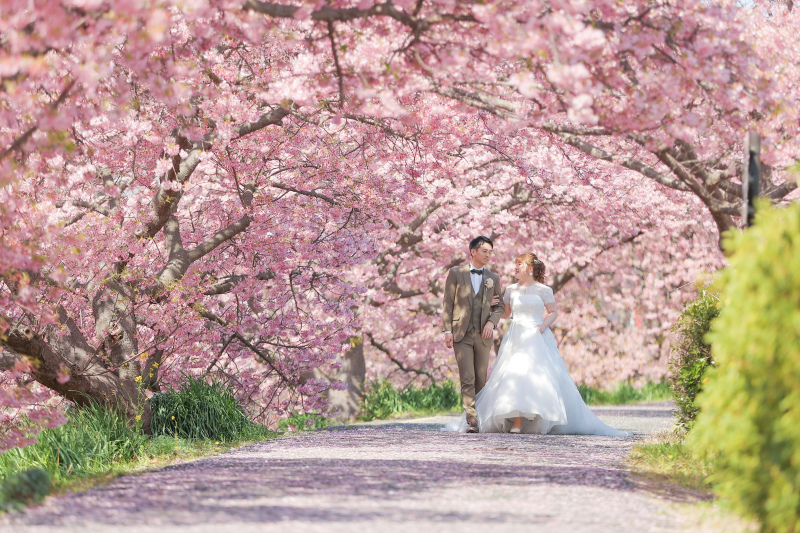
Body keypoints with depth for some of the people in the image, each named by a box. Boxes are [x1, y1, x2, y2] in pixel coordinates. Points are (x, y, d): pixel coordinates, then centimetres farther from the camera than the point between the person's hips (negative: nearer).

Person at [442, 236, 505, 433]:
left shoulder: (493, 278, 11)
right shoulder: (456, 274, 4)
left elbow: (499, 306, 14)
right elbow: (448, 304, 2)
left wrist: (492, 322, -6)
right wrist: (447, 330, -6)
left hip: (483, 335, 3)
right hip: (461, 334, -3)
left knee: (481, 379, 6)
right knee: (467, 378, -12)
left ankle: (480, 418, 15)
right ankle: (471, 421, -17)